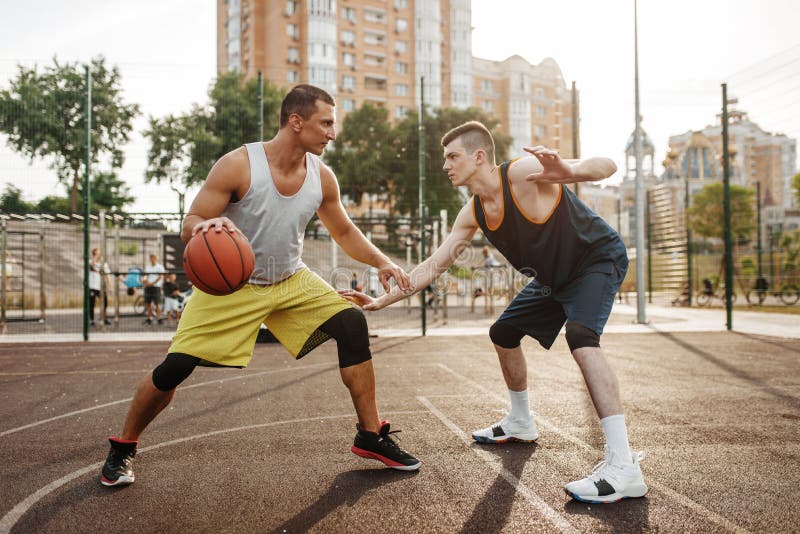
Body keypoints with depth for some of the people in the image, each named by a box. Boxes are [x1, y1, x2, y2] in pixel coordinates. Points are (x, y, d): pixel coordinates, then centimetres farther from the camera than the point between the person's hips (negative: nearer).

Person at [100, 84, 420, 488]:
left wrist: (381, 261, -8)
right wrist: (208, 224, -42)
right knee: (175, 367, -9)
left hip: (292, 280, 4)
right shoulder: (238, 165, -21)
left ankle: (371, 437, -1)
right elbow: (189, 227, -18)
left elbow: (344, 232, 8)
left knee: (352, 323, -14)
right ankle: (123, 448, 19)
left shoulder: (322, 177, -7)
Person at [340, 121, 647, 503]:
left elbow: (606, 166, -32)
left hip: (598, 258, -9)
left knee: (580, 336, -33)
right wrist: (382, 301, -3)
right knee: (503, 333, 14)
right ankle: (521, 423, 34)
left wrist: (567, 171, -55)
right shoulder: (473, 214, -4)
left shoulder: (524, 172, -27)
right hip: (554, 276, 9)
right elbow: (435, 265, 1)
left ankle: (623, 468, -35)